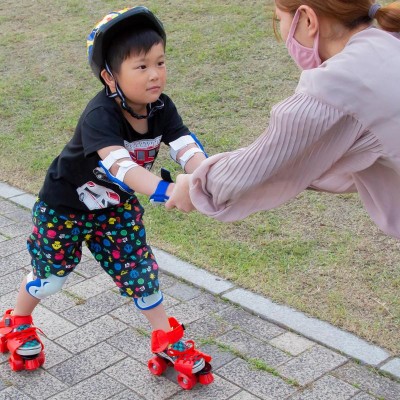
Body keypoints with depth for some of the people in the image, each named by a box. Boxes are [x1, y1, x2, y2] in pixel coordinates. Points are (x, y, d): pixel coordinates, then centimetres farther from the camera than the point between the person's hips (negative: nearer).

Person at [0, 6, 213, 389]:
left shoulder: (161, 107, -20)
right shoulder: (99, 115, -39)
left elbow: (188, 149, -32)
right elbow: (120, 164, -54)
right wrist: (167, 191, -68)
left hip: (117, 205, 5)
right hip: (65, 204, -4)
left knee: (139, 266, 6)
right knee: (51, 271, 13)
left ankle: (167, 339, 26)